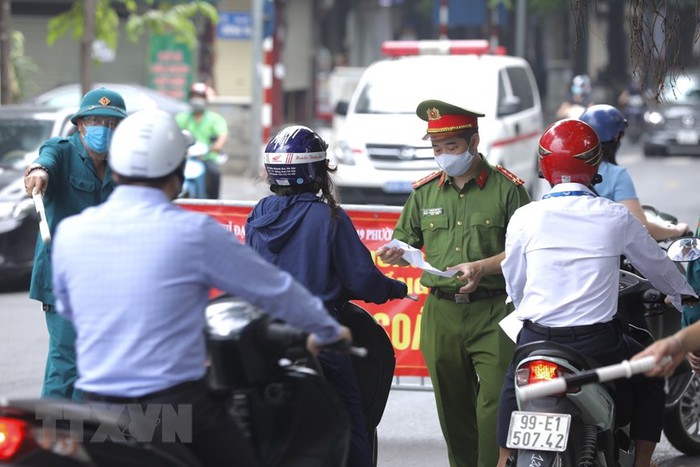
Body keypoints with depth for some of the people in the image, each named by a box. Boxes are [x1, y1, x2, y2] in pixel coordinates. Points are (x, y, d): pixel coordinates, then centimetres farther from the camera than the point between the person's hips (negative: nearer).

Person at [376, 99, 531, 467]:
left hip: (493, 312, -4)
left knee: (495, 403, -12)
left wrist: (482, 267, -18)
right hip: (441, 313, 4)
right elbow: (407, 243, 18)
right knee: (452, 406, 9)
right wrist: (396, 254, -6)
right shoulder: (425, 192, 14)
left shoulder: (506, 188, 0)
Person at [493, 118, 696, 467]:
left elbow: (514, 285, 6)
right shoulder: (616, 218, -4)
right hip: (598, 343, -1)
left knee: (513, 385, 32)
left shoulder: (524, 218, -5)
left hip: (537, 340, 1)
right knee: (649, 376, 25)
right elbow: (658, 267, 12)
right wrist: (685, 296, 33)